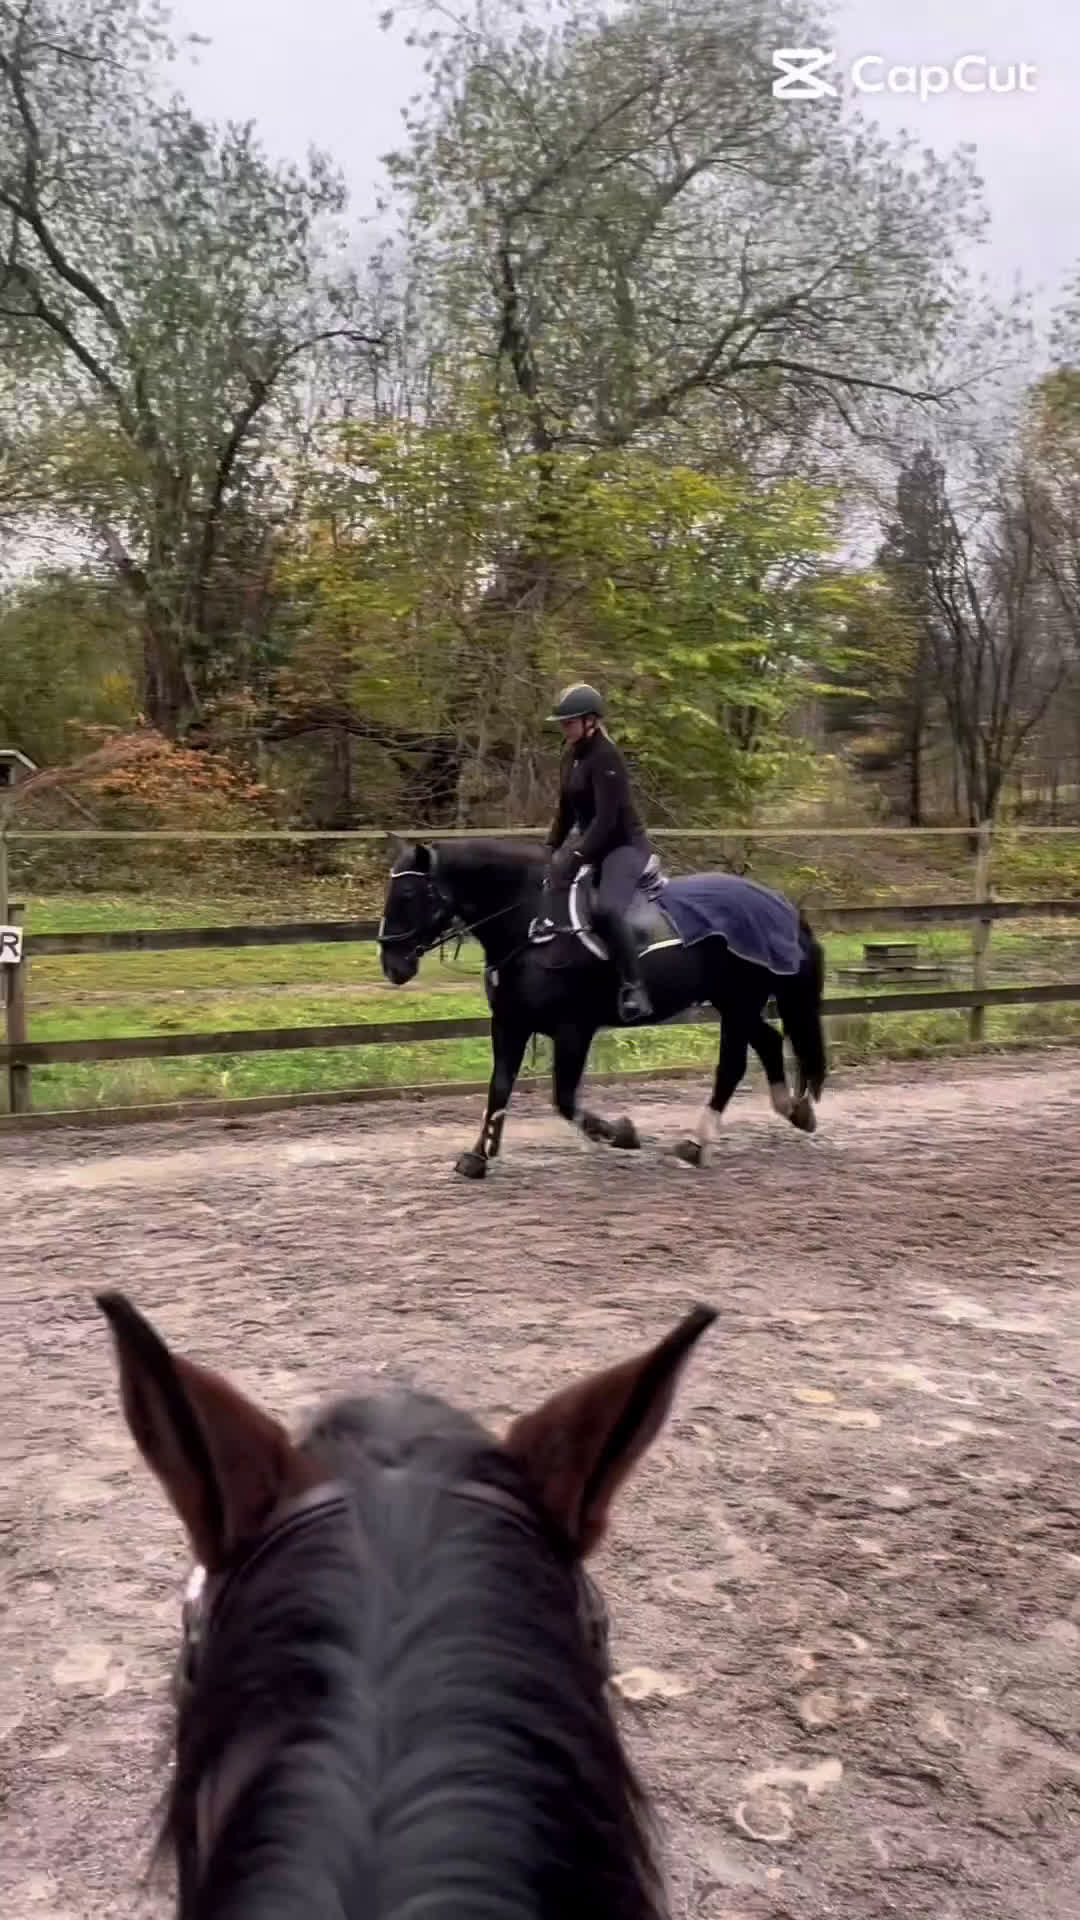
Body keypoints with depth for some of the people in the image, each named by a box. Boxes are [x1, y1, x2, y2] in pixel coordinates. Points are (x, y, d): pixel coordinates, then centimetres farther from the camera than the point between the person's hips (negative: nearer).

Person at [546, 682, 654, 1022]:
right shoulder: (571, 757, 9)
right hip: (592, 844, 10)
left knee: (605, 909, -34)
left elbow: (606, 818, -26)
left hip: (624, 845, -10)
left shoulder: (606, 757, -19)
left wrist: (576, 857, -29)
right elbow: (566, 811, 16)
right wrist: (552, 850, 8)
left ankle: (634, 989, -28)